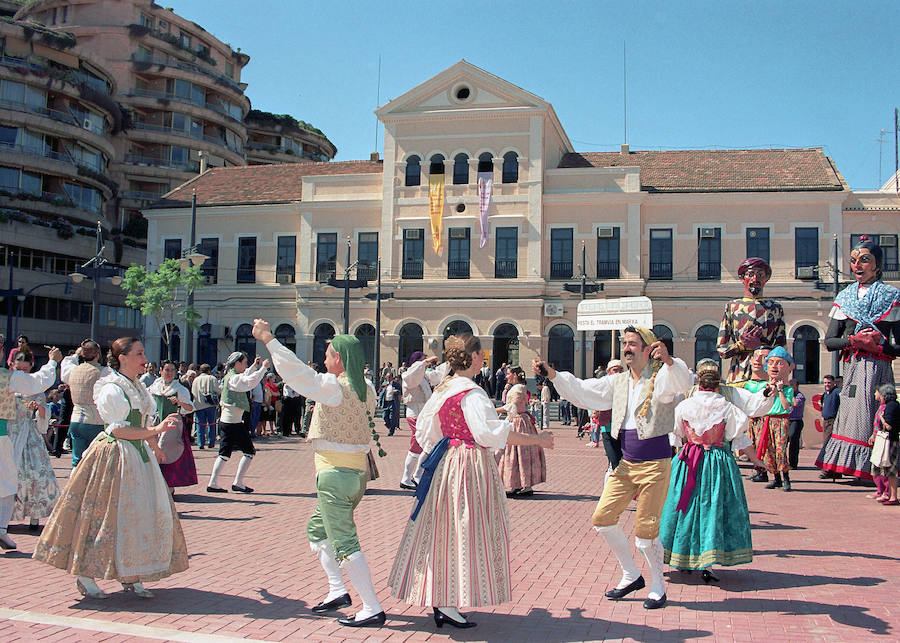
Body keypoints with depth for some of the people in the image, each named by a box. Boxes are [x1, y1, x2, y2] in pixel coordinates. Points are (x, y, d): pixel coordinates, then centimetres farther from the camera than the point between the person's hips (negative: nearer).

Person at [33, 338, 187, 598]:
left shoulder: (137, 386, 13)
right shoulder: (112, 389, -13)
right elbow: (119, 430, -19)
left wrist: (153, 445, 12)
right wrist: (155, 430, -24)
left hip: (138, 456, 9)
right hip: (114, 457, -9)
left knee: (140, 516, 7)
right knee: (103, 516, -3)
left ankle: (130, 576, 16)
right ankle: (85, 578, 9)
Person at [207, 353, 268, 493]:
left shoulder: (229, 376, 14)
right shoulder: (233, 378, -15)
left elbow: (245, 377, 32)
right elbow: (251, 381, -31)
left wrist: (255, 366, 24)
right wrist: (263, 367, -25)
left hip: (225, 421, 9)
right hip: (234, 423, -9)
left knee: (224, 453, 12)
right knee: (249, 451, 0)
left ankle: (212, 483, 9)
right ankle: (238, 483, -1)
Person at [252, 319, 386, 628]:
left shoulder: (333, 386, -16)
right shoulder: (367, 390, 6)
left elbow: (296, 371, -15)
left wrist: (268, 339, -7)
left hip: (335, 472, -8)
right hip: (358, 470, 8)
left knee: (344, 542, -6)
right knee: (317, 528, 23)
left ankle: (373, 609, -5)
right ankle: (337, 590, 19)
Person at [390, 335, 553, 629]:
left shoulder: (441, 389, 10)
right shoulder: (471, 392, -17)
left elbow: (425, 431, 17)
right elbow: (491, 432, -26)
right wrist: (537, 440, -21)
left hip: (446, 462, 9)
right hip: (471, 466, -9)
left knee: (444, 530, 14)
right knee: (464, 531, -3)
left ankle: (439, 600, 21)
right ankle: (448, 606, 0)